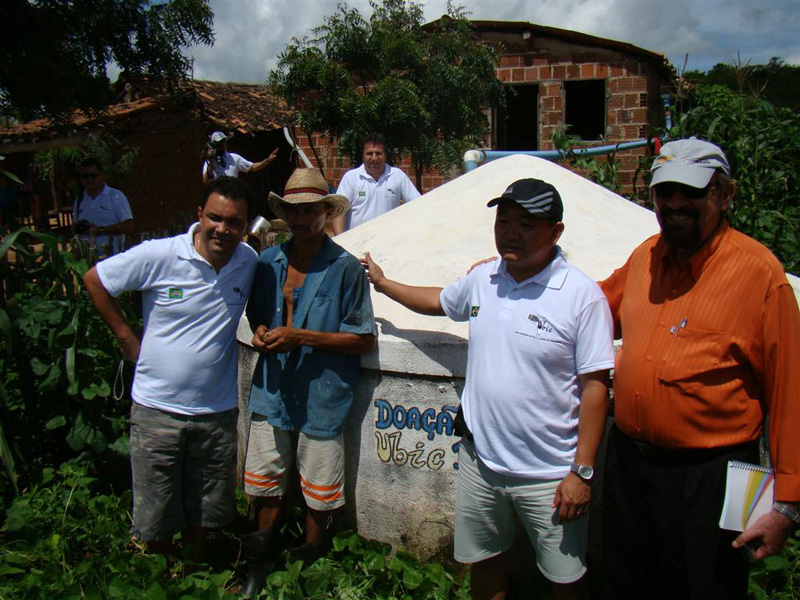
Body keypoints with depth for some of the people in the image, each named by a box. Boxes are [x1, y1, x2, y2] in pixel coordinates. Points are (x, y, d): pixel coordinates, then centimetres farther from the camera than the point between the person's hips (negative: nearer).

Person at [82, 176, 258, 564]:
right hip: (157, 408, -2)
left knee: (204, 513, 17)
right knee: (157, 518, 10)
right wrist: (126, 337, -2)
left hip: (217, 411, 3)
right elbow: (95, 280, 0)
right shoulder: (158, 256, -13)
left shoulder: (251, 263, -3)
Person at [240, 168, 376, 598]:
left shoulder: (345, 267, -10)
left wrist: (301, 337, -18)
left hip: (321, 396, -4)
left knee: (319, 493, 10)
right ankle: (261, 561, 39)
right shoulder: (268, 262, 5)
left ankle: (310, 559, 35)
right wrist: (260, 332, -4)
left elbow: (364, 340, -11)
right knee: (264, 481, 17)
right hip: (271, 390, 5)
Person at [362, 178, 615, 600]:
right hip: (479, 460, 5)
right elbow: (439, 301, 25)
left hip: (549, 473, -5)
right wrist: (382, 283, 33)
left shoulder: (582, 295, -14)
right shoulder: (481, 279, 3)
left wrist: (582, 471, -15)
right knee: (483, 563, 21)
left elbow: (595, 385, -14)